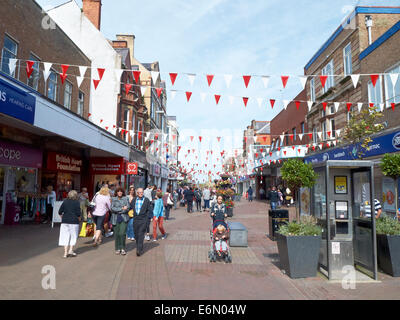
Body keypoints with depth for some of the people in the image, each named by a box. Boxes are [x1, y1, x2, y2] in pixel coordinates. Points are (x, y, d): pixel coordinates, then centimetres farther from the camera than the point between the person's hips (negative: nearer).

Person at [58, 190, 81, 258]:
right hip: (74, 222, -3)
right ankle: (71, 250, 8)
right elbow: (78, 213, -10)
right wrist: (79, 218, 9)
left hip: (65, 221, 3)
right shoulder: (76, 202, -5)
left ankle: (65, 252, 9)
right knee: (73, 236, 11)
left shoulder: (65, 201, 5)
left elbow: (60, 212, 4)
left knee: (65, 237, 8)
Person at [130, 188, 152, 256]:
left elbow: (149, 210, 0)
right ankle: (138, 247, 28)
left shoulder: (146, 200, -1)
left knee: (141, 235, -10)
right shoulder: (134, 200, 9)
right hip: (135, 219, 4)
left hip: (143, 220, -4)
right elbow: (130, 208, 19)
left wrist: (146, 216, -6)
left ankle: (139, 250, -11)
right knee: (136, 235, 11)